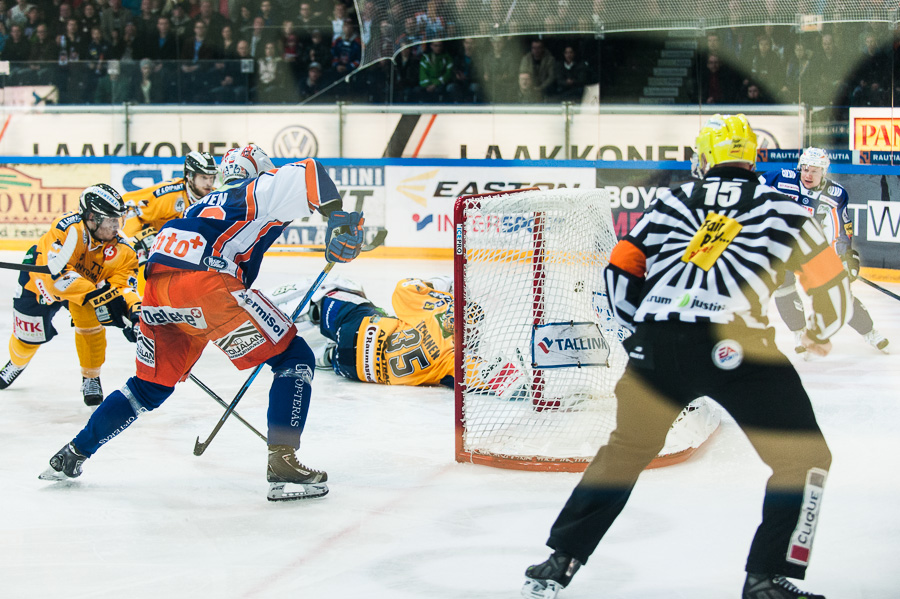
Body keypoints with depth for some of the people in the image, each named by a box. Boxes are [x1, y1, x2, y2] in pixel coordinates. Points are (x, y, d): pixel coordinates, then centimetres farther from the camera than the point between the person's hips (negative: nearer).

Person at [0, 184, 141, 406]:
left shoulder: (121, 250, -29)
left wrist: (135, 309, -53)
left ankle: (91, 378, 1)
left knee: (90, 320, -23)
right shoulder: (69, 228, -42)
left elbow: (123, 285, -32)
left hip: (91, 281, 2)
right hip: (41, 276, -2)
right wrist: (96, 295, -56)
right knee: (28, 336, 9)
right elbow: (57, 272, -49)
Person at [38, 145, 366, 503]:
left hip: (157, 286, 8)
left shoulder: (210, 202, 39)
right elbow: (305, 174, -5)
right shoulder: (265, 189, 17)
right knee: (295, 359, 2)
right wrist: (338, 216, -12)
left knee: (150, 387, 26)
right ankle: (282, 464, -9)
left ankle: (72, 455, 31)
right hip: (206, 284, -7)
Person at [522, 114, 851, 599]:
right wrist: (823, 332, 42)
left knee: (626, 449, 24)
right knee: (804, 458, 11)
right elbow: (830, 281, 23)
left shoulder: (671, 201, 22)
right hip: (735, 343, -3)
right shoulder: (779, 208, 17)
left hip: (657, 342, 3)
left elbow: (620, 272, 22)